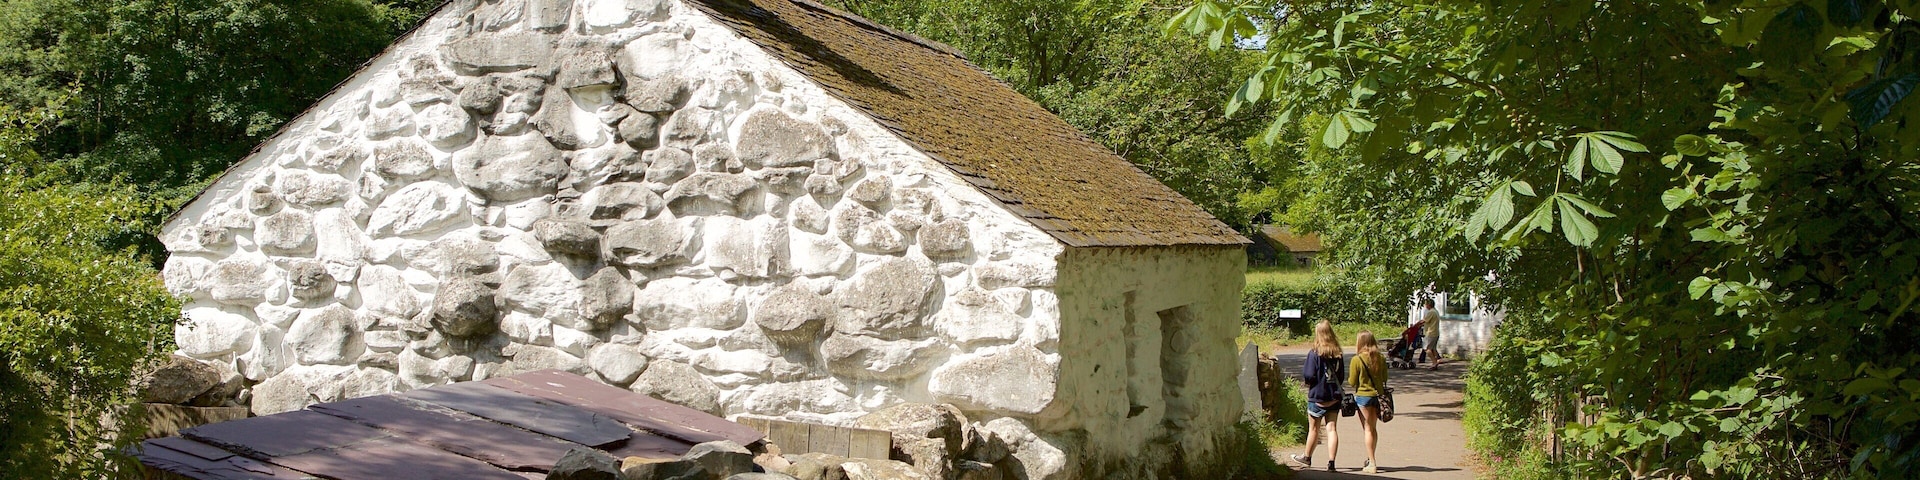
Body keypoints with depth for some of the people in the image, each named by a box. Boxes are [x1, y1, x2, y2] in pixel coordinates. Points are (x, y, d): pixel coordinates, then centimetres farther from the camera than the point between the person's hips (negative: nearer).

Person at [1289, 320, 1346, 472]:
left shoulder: (1314, 354, -13)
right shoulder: (1338, 354, 4)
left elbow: (1309, 376, -16)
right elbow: (1342, 376, 13)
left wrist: (1303, 376, 4)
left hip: (1317, 397, -4)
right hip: (1334, 397, 4)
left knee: (1314, 429, 10)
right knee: (1331, 429, 2)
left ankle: (1307, 458, 27)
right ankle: (1331, 462, -3)